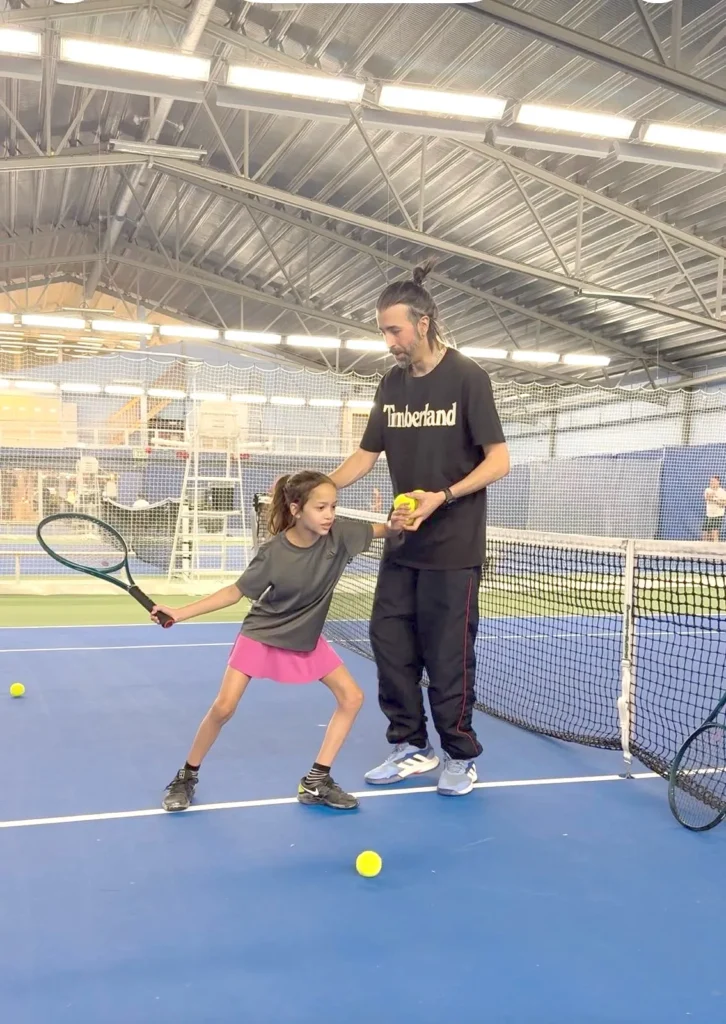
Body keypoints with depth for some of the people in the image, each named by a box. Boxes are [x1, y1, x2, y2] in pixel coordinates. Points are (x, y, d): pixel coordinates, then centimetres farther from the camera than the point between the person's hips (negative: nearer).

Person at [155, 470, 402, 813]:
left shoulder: (339, 534, -20)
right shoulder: (274, 552, -27)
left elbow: (385, 530, -8)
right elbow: (236, 592, -15)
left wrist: (398, 524, -34)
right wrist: (180, 613, -20)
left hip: (306, 639, 4)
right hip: (261, 634, -4)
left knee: (352, 698, -3)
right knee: (223, 708, -10)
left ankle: (315, 781, 6)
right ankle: (186, 777, 14)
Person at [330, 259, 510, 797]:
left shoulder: (468, 377, -9)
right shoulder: (392, 384, 8)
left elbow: (499, 461, -11)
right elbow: (365, 457, 13)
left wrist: (442, 497, -23)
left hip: (454, 546, -6)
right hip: (403, 543, 6)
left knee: (448, 653, 1)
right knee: (389, 642, 7)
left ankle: (462, 755, 19)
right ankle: (412, 746, 23)